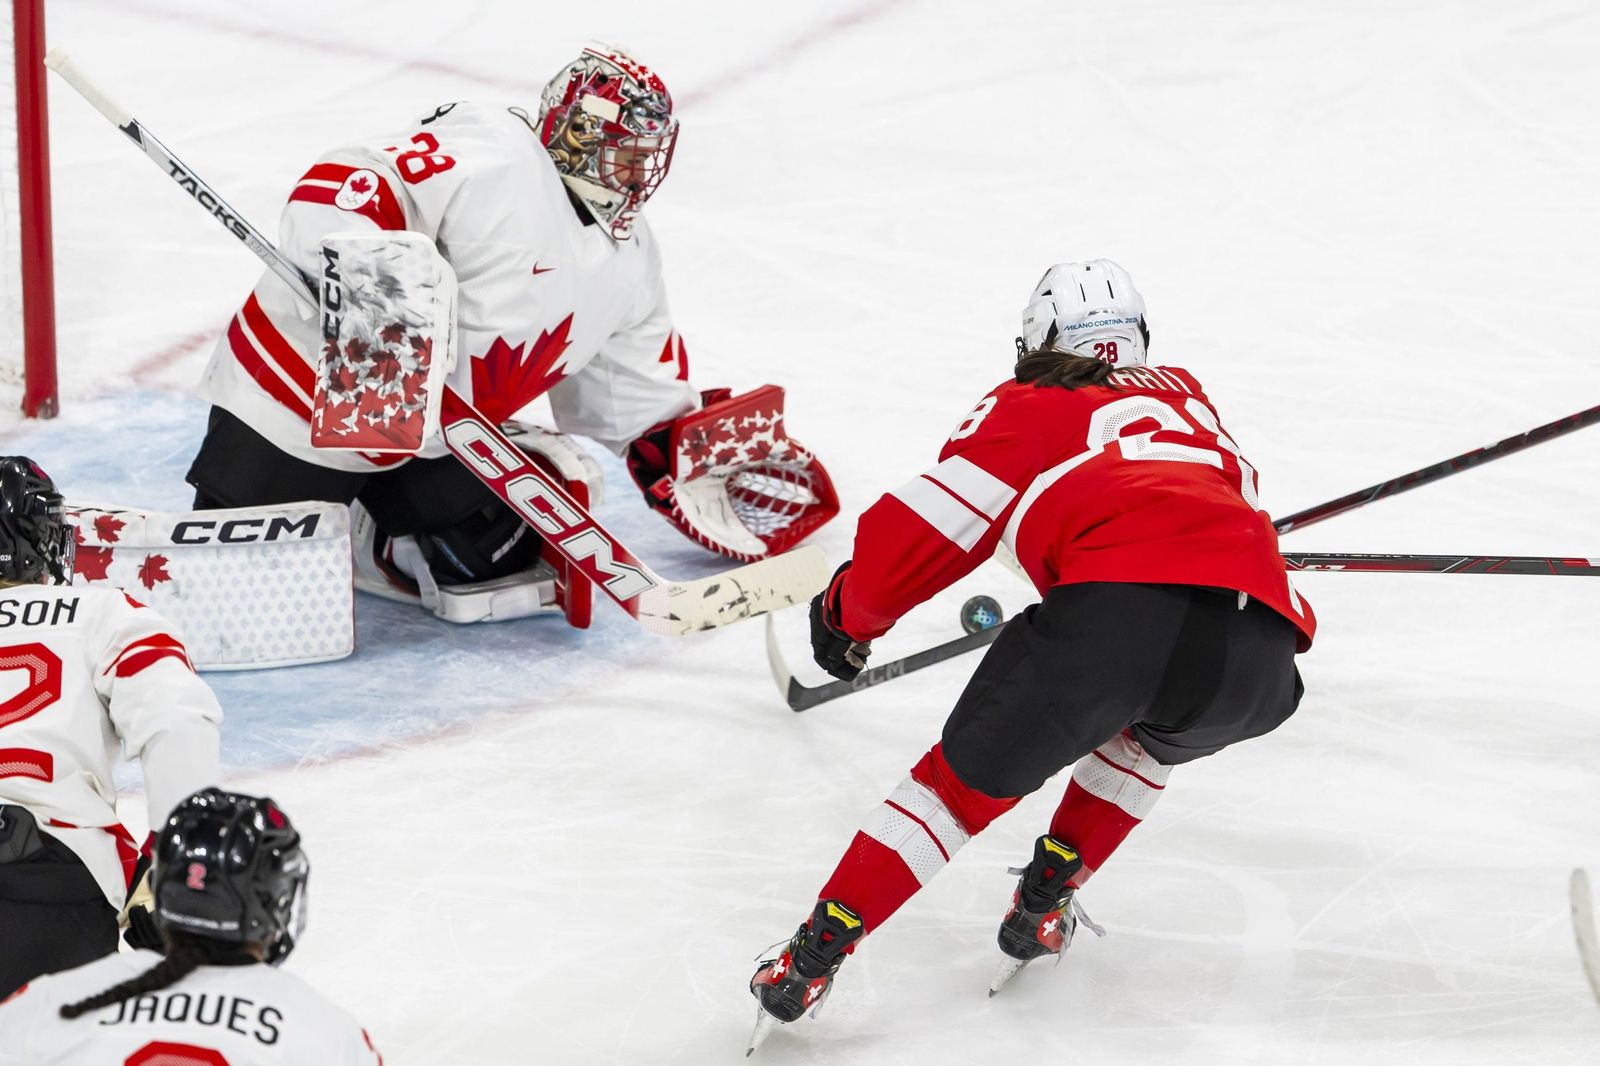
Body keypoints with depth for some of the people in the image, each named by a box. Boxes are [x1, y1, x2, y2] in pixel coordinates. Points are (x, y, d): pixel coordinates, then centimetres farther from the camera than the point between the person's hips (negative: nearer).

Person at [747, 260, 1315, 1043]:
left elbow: (923, 531, 19)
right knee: (1146, 731, 36)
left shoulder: (1024, 411, 23)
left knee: (972, 777, 13)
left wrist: (846, 614, 36)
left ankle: (814, 954, 9)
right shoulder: (1182, 394, 36)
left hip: (1120, 604, -3)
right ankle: (1044, 903, 29)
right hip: (1258, 653, 3)